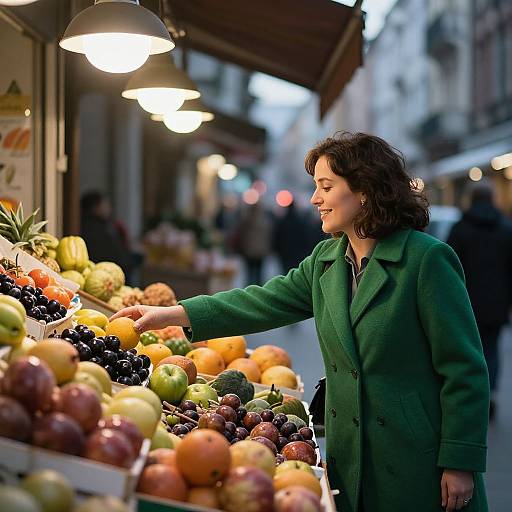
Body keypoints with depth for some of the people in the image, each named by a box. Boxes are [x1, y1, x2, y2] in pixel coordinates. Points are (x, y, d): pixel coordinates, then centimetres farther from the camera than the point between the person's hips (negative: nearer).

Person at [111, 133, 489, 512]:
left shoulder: (427, 259, -13)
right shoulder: (326, 260, 8)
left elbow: (465, 369, -13)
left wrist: (460, 463, -14)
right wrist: (171, 315, -1)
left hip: (417, 463, -6)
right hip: (350, 460, 6)